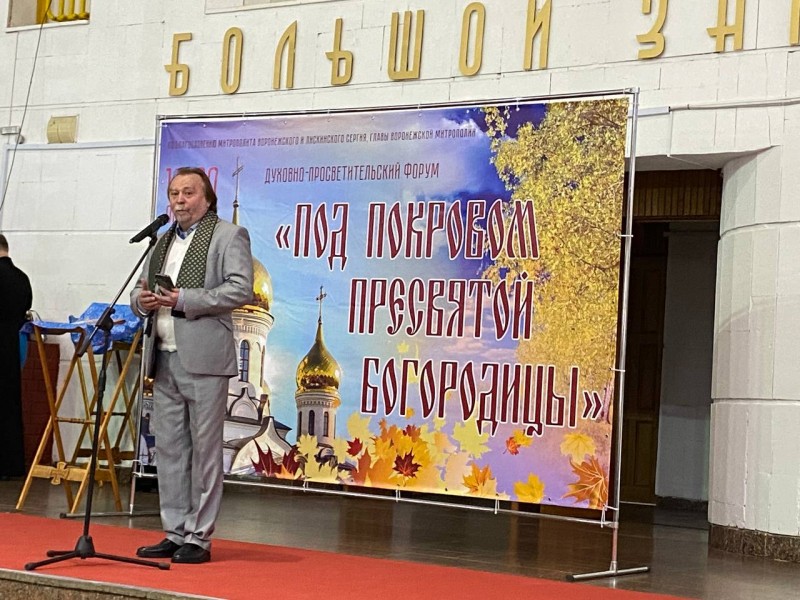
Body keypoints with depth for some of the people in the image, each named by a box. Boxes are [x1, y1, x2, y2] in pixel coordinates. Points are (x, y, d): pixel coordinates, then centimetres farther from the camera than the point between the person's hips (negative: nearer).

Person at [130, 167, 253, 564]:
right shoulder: (162, 242, 22)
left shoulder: (229, 236, -1)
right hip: (163, 358, 7)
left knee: (205, 449, -3)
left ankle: (199, 538, 1)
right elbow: (140, 290, 27)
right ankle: (175, 533, 16)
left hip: (203, 359, -7)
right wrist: (142, 300, 2)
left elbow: (241, 289, -12)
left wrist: (185, 299, -17)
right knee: (168, 448, 9)